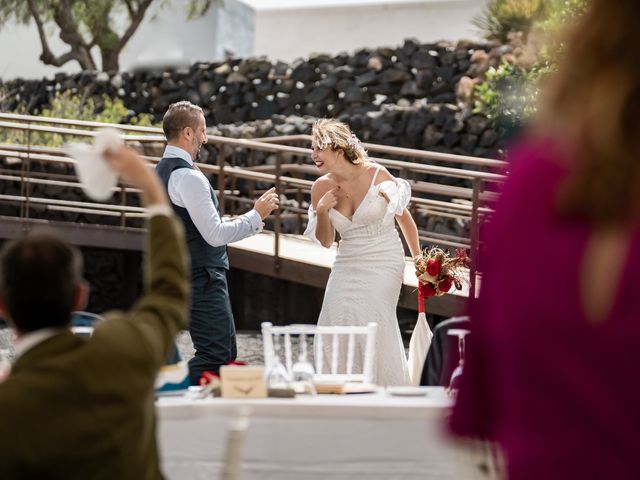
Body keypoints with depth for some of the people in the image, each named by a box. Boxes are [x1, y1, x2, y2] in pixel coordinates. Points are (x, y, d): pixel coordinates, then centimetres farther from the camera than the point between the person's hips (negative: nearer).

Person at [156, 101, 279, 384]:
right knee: (215, 356, -10)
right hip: (202, 278, -10)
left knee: (226, 353, 14)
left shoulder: (162, 171, 13)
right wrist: (257, 215, -9)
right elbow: (216, 234, -21)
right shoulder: (189, 177, -19)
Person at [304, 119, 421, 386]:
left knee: (374, 325, -14)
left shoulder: (376, 175, -10)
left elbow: (403, 216, 3)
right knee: (334, 323, -4)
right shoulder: (321, 187, 1)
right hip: (346, 268, 5)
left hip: (382, 266, -4)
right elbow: (326, 241, 10)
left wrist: (419, 260, 7)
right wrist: (322, 211, -9)